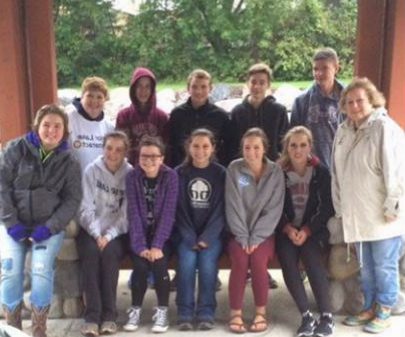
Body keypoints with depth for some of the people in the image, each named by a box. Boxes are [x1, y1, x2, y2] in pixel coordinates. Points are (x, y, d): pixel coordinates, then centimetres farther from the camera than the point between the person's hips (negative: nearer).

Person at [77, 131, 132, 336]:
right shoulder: (92, 170, 0)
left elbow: (126, 214, -7)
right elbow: (86, 208, -5)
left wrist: (109, 236, -19)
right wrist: (97, 234, -18)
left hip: (117, 231, -1)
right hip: (91, 229, 1)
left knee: (109, 253, -31)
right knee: (91, 252, -29)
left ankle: (109, 314, -21)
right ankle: (92, 315, -25)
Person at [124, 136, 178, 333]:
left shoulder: (170, 176, -11)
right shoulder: (132, 176, -8)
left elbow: (168, 213, -16)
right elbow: (133, 213, -13)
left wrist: (157, 245, -24)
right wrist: (140, 246, -22)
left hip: (162, 232, -1)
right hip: (140, 233, 1)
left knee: (159, 263, -24)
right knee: (141, 265, -22)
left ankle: (162, 311, -5)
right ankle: (135, 310, -1)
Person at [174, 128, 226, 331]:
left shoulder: (221, 173, 2)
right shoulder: (179, 173, 3)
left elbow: (220, 209, -4)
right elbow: (179, 209, -2)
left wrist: (206, 238, -15)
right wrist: (190, 239, -13)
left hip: (212, 234, 0)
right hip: (187, 234, 1)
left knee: (207, 261, -24)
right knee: (187, 260, -24)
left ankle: (206, 312, -11)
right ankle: (185, 313, -12)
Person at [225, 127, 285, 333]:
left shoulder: (275, 172, -3)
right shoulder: (234, 169, -4)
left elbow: (274, 209, -8)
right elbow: (233, 206, -7)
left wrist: (255, 238, -16)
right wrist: (243, 237, -14)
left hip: (264, 233, 0)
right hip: (239, 232, 0)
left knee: (258, 260, -25)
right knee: (240, 260, -25)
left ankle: (261, 312, -5)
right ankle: (235, 312, -9)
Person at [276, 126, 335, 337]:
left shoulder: (321, 172, 2)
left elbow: (326, 207, -3)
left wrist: (307, 230, -15)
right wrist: (288, 228, -16)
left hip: (314, 229, -1)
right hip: (287, 230, 1)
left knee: (310, 256, -29)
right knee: (287, 258, -27)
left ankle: (326, 316, -23)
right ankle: (306, 316, -22)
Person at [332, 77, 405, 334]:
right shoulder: (344, 131, 9)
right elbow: (338, 173, 14)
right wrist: (340, 208, 13)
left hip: (382, 216, -7)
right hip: (358, 215, 7)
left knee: (384, 267, 6)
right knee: (366, 267, 18)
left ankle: (384, 313, 22)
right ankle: (370, 308, 33)